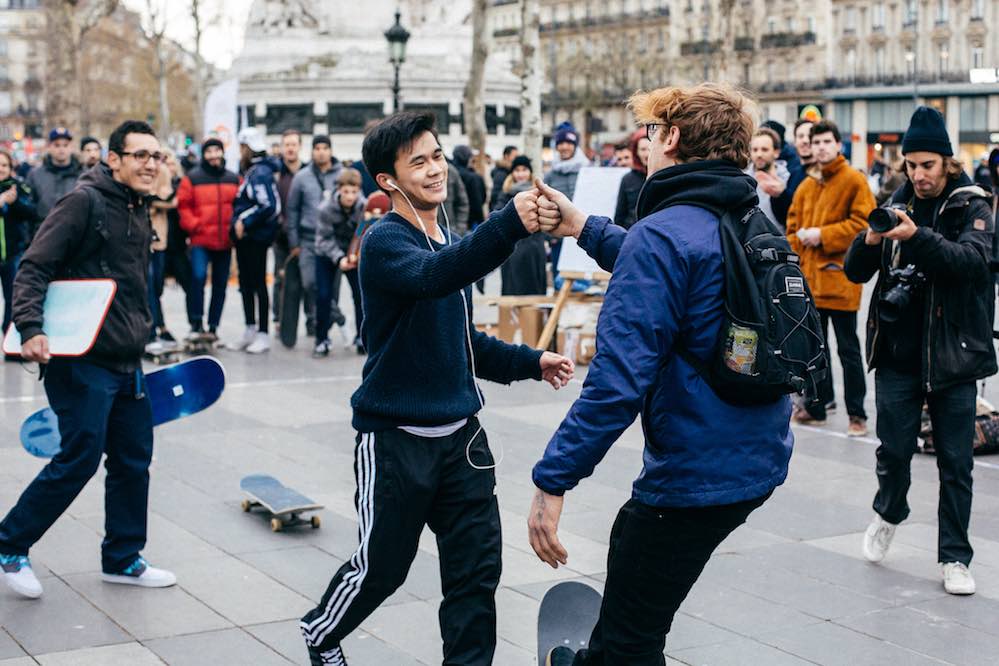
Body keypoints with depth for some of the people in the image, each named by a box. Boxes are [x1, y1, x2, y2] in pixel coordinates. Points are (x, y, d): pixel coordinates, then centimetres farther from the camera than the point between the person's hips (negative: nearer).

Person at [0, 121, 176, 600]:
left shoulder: (139, 214, 14)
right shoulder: (83, 203, -12)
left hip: (126, 364, 9)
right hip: (81, 362, -9)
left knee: (133, 460, 11)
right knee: (79, 459, -7)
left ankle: (122, 559, 25)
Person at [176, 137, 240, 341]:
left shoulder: (234, 179, 10)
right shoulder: (192, 178, -1)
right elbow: (183, 206, -4)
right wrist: (193, 226, -13)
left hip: (225, 242, 4)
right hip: (200, 240, -4)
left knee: (220, 284, 8)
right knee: (198, 277, -19)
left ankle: (213, 325, 19)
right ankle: (196, 323, -7)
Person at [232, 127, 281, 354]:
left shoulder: (261, 173, -16)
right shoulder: (251, 171, 13)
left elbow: (269, 206, -25)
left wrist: (245, 223, -20)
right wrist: (238, 224, 7)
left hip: (255, 238, -9)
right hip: (245, 237, 9)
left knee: (257, 284, -3)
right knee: (246, 283, 15)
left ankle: (262, 334, 4)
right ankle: (251, 329, 25)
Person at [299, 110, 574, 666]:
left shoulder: (453, 243, 11)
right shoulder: (385, 243, -14)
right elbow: (429, 277, -38)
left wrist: (531, 362, 10)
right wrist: (509, 225, -50)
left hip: (460, 433, 6)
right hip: (396, 437, -6)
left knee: (478, 566, 4)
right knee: (381, 567, 9)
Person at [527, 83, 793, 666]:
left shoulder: (662, 235, -19)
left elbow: (619, 378, -26)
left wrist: (553, 480, -23)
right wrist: (585, 228, 31)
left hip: (696, 476, -10)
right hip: (760, 459, 10)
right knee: (631, 533, 33)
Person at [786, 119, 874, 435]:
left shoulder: (854, 180, -5)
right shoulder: (806, 187, 14)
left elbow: (864, 223, -13)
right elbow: (793, 228, 17)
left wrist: (823, 235, -15)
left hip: (839, 276, -6)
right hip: (809, 277, 6)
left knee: (848, 348, 0)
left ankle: (857, 414, 8)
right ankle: (817, 405, 24)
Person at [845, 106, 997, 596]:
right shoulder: (897, 206, 6)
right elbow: (855, 272, 2)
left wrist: (917, 236, -36)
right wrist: (871, 239, -20)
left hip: (952, 354, -2)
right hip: (898, 352, 2)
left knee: (956, 462, 3)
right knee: (894, 448, 5)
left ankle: (955, 557, 14)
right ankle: (888, 514, 33)